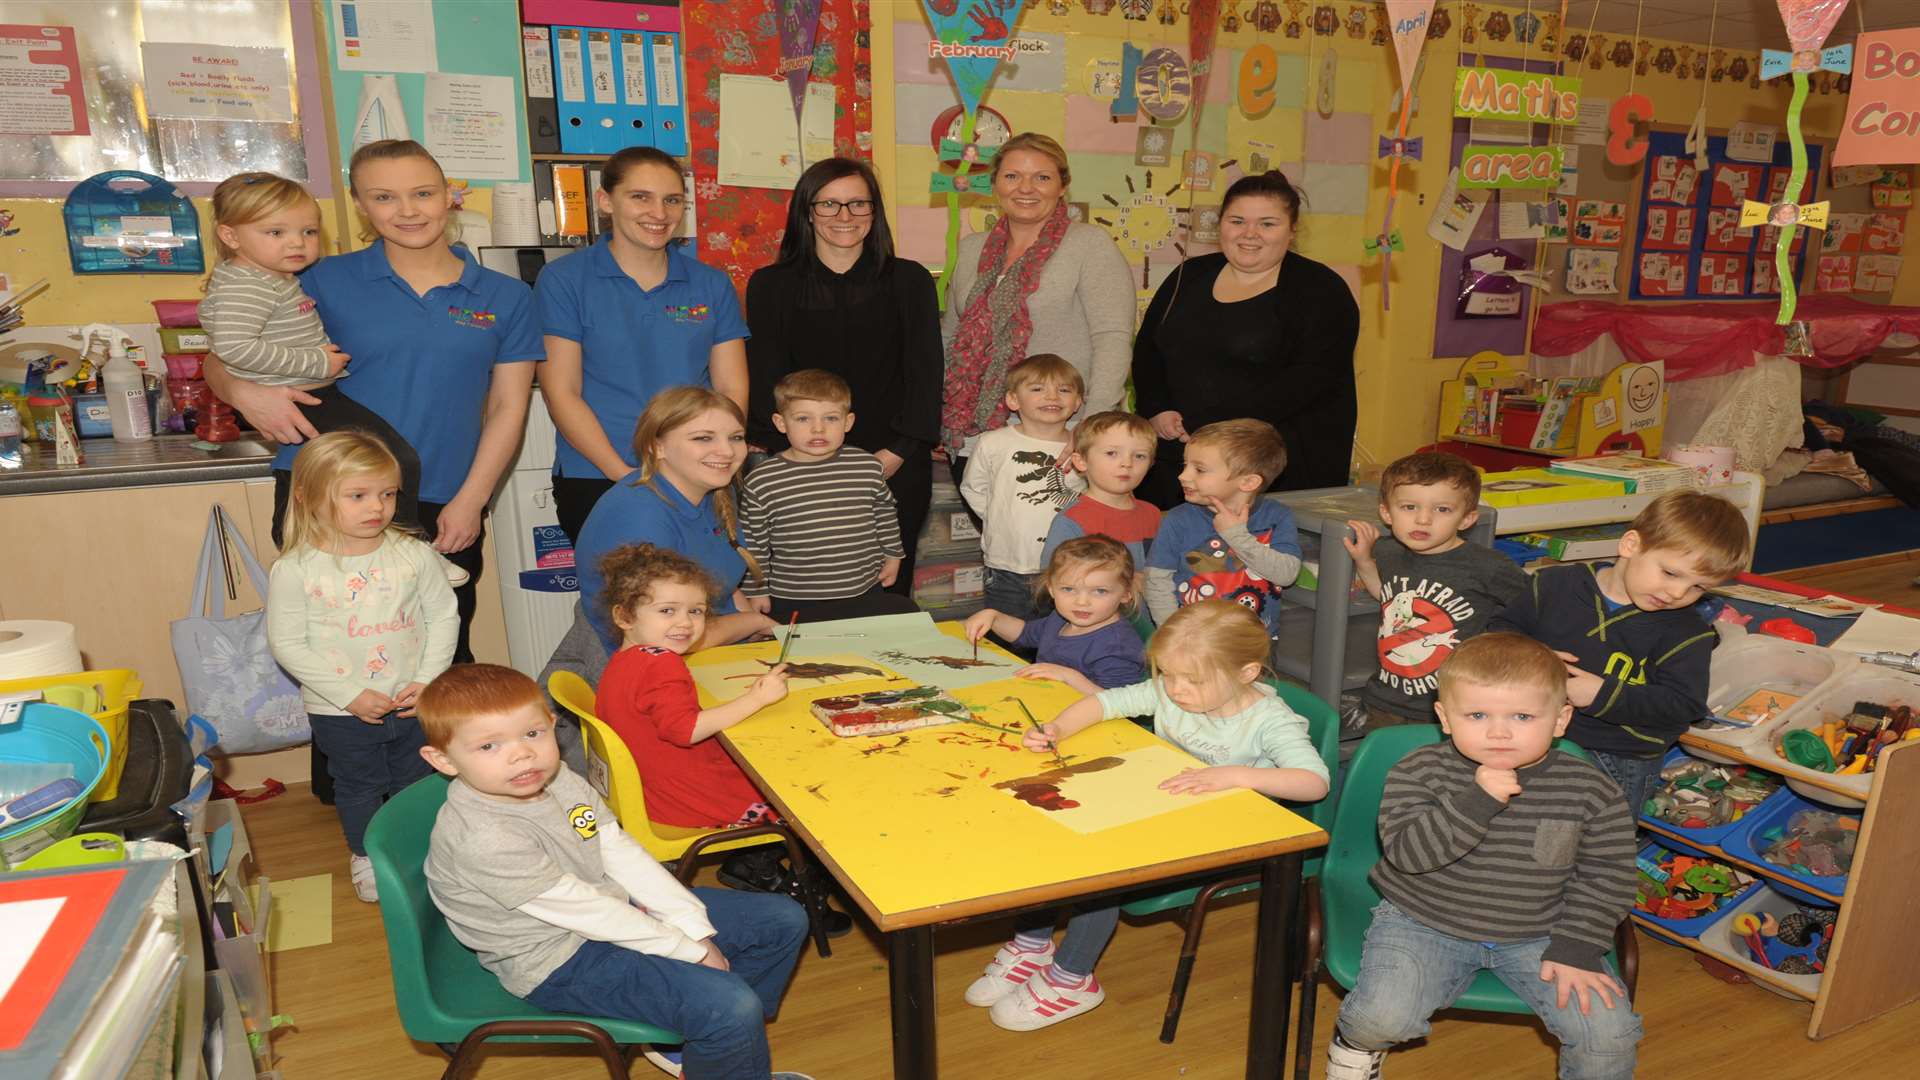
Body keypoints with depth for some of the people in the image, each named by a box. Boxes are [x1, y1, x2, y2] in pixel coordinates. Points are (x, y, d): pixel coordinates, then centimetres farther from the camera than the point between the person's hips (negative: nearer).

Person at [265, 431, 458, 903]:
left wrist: (428, 680, -12)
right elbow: (287, 643, -12)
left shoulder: (413, 554, -9)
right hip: (340, 712, -2)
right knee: (358, 786, 18)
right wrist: (350, 695, -17)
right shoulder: (295, 570, -15)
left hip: (414, 702, 2)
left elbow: (444, 616, -2)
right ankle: (365, 855, 42)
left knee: (417, 780, 19)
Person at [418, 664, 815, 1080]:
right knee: (731, 1007, -28)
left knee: (785, 920, 9)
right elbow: (583, 911, -24)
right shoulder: (482, 839, -28)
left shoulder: (559, 779, -3)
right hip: (560, 960, -9)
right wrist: (689, 950, -17)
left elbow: (622, 853, 0)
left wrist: (696, 929, -6)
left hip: (619, 907, 9)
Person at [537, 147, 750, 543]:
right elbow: (562, 393, -5)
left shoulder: (711, 284, 9)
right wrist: (627, 476, -14)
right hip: (596, 482, -2)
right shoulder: (563, 280, 0)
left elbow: (732, 390, 5)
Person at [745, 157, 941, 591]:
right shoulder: (770, 286, 6)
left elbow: (925, 374, 3)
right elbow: (765, 381, 2)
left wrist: (894, 454, -9)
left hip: (896, 470, 1)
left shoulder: (910, 280, 7)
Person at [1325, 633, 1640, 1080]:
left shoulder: (1590, 791, -7)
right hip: (1423, 925, -2)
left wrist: (1575, 950, -8)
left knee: (1610, 1033, -13)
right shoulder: (1420, 772, -13)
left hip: (1538, 935, 2)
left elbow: (1605, 876, 1)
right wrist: (1477, 799, -32)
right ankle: (1358, 1041, 15)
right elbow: (1405, 851, -24)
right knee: (1383, 1017, -22)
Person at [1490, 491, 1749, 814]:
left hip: (1619, 760, -2)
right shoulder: (1558, 584, 3)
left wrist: (1604, 695, -20)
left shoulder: (1687, 635, -1)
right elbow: (1504, 628, 11)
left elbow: (1683, 704, -9)